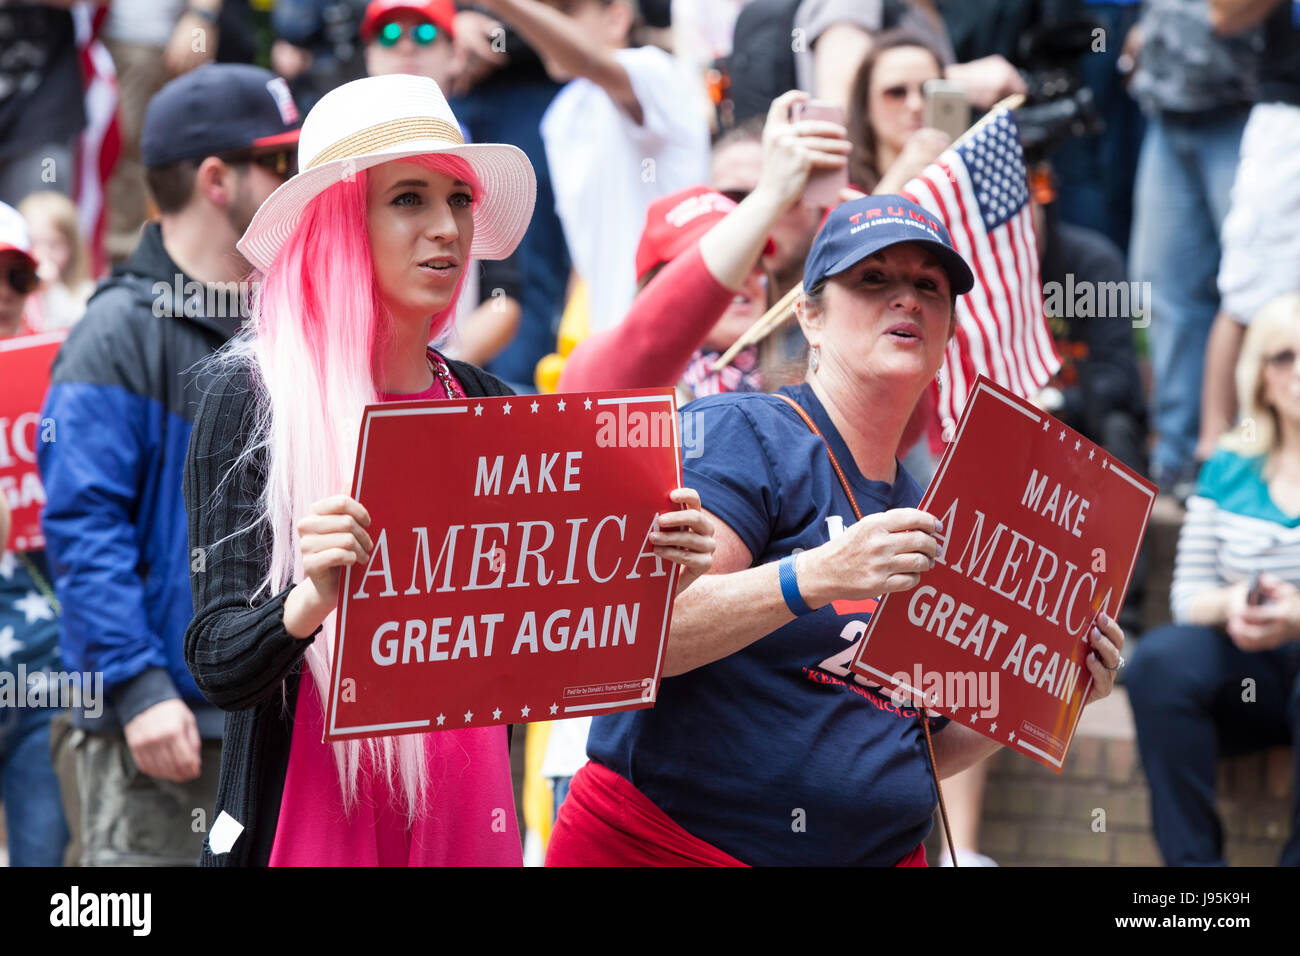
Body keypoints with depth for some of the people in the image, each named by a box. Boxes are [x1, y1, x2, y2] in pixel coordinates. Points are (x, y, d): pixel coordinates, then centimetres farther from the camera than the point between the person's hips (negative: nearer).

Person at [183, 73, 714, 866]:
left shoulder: (485, 405, 7)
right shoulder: (256, 395, -8)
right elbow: (219, 668, -13)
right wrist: (311, 600, -32)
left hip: (467, 823, 5)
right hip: (313, 825, -5)